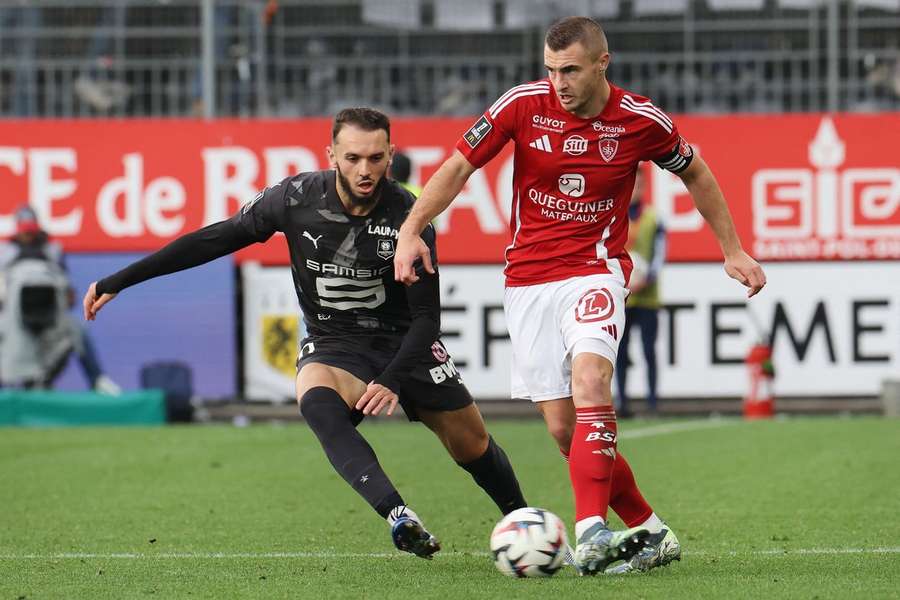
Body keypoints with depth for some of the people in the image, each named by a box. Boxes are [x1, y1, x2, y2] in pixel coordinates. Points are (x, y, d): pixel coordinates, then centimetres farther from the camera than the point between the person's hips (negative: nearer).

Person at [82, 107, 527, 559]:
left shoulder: (407, 215, -18)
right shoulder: (296, 198, -16)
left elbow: (426, 315, -14)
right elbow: (213, 240, -7)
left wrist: (393, 380, -31)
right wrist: (118, 282, -7)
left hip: (404, 340, 1)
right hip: (333, 344, -1)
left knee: (471, 443, 3)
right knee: (316, 400, -35)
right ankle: (399, 517, -48)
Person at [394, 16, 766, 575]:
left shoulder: (641, 120, -5)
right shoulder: (524, 104, -6)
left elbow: (695, 174, 13)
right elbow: (459, 167, 0)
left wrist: (733, 250, 17)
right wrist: (411, 230, -13)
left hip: (595, 271, -2)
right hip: (527, 278, 2)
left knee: (589, 378, -30)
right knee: (563, 429, -2)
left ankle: (592, 530, -35)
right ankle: (650, 532, 13)